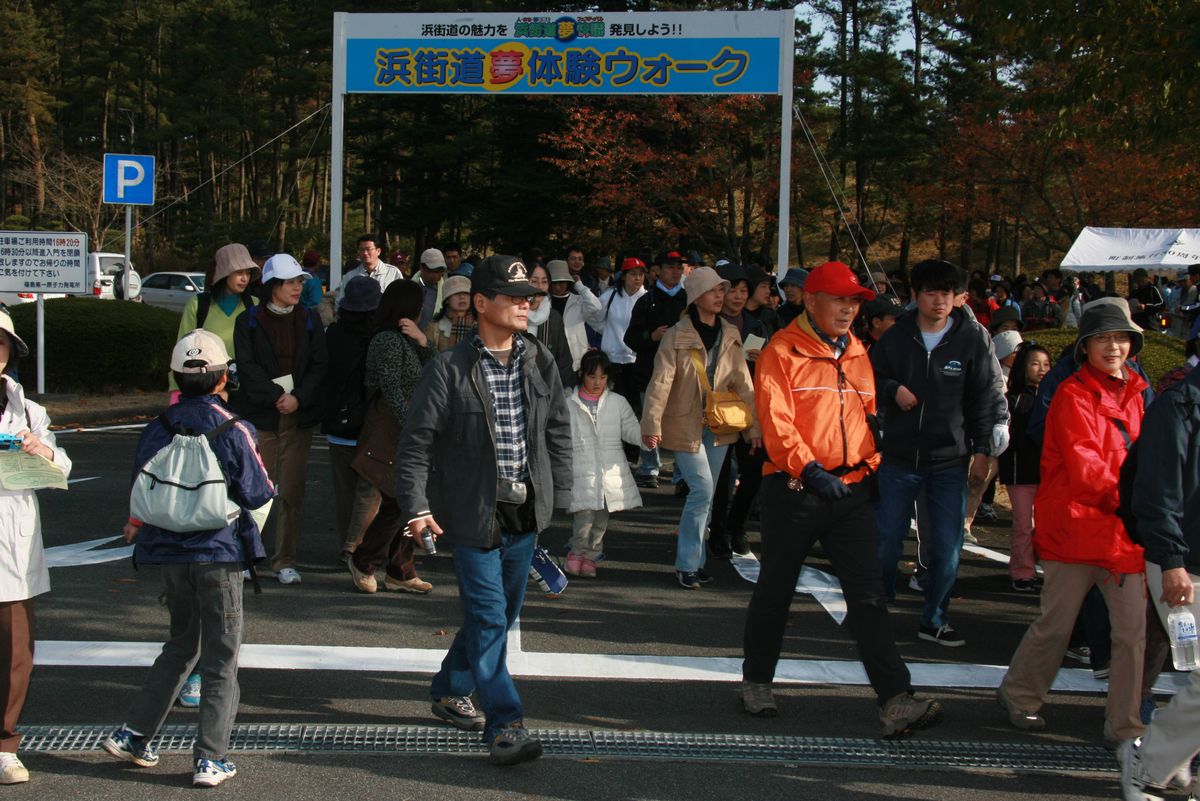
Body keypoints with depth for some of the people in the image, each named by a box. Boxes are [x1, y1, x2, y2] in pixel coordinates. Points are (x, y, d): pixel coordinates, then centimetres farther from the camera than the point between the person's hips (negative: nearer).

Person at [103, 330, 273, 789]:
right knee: (221, 656, 4)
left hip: (169, 552, 5)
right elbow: (259, 494, -7)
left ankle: (133, 734, 21)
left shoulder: (157, 429, 0)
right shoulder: (232, 430, -11)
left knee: (182, 645, 22)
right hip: (219, 551, -5)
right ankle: (210, 759, 3)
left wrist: (137, 527, 27)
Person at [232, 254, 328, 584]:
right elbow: (247, 367, -5)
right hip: (259, 416, -2)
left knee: (292, 491, 2)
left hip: (298, 417, 2)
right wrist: (276, 396, -15)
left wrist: (298, 397, -10)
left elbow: (319, 365, 3)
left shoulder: (309, 321, 11)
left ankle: (285, 562, 10)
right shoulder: (249, 322, 3)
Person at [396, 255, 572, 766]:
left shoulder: (540, 363, 5)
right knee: (488, 616, -7)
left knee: (502, 612, 15)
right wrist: (415, 506, -16)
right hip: (474, 512, -6)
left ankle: (450, 691, 35)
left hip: (525, 510, 6)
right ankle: (505, 726, -4)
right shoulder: (449, 370, -10)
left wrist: (558, 493, 11)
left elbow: (558, 430, 14)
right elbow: (417, 441, -8)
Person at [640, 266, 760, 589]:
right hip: (686, 426, -5)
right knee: (702, 491, -13)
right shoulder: (677, 337, -9)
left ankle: (695, 561, 21)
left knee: (705, 497, 10)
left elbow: (743, 383, 9)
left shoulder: (730, 336, 7)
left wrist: (754, 426, 5)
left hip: (718, 427, 5)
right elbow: (660, 382, -15)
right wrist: (652, 424, -24)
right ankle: (687, 564, -1)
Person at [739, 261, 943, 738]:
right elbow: (776, 423, -16)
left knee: (869, 595, -3)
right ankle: (757, 681, 28)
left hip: (851, 490, 5)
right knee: (775, 590, 9)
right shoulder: (782, 352, -7)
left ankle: (896, 702, -8)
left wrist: (870, 466, 12)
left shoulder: (857, 354, 13)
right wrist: (811, 471, -24)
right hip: (794, 490, -4)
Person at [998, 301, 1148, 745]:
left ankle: (1125, 726, 11)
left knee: (1134, 628, 0)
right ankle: (1018, 693, 30)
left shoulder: (1131, 394, 13)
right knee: (1056, 624, 6)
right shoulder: (1073, 396, -9)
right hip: (1075, 524, -6)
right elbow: (1084, 467, -17)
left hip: (1122, 527, 6)